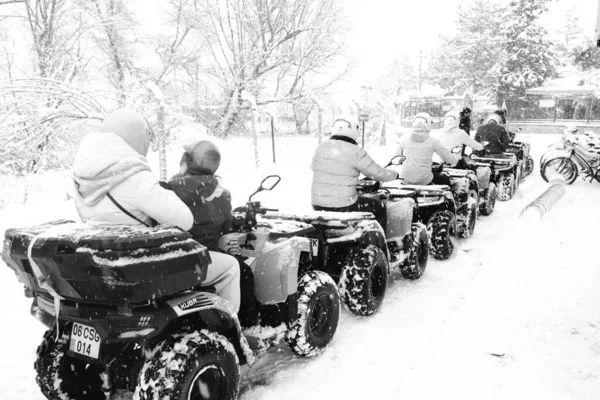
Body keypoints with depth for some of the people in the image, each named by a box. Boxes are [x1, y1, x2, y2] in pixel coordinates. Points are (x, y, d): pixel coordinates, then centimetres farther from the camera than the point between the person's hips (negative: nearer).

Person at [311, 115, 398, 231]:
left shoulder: (321, 148, 3)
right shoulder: (356, 152, -13)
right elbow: (377, 172, -5)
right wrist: (395, 175, 16)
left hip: (317, 205, 6)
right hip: (344, 206, -6)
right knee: (380, 208, 19)